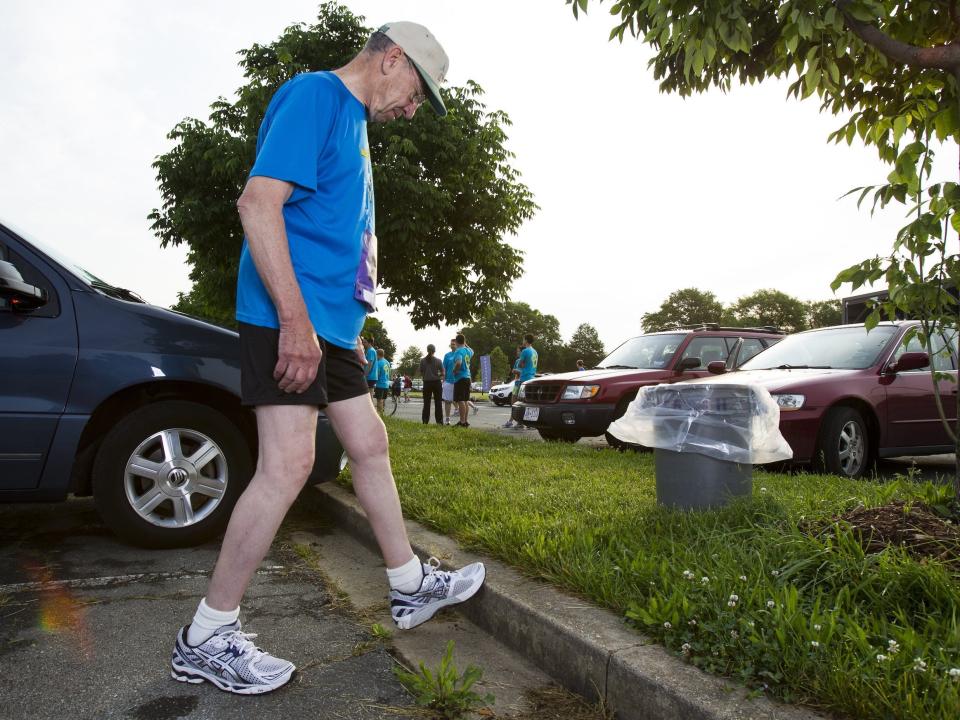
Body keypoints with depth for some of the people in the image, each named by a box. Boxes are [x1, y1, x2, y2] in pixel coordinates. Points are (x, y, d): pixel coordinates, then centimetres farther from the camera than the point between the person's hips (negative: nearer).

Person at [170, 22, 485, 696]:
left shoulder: (354, 122, 21)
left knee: (371, 446, 13)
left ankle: (410, 585, 27)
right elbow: (259, 202, -21)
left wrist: (351, 325, 23)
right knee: (289, 464, -12)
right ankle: (206, 639, 3)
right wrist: (296, 320, -25)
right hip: (289, 319, -10)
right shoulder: (313, 94, -8)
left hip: (332, 324, 10)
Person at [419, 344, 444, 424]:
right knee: (438, 402, 4)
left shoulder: (422, 360, -1)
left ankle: (425, 421, 7)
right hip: (437, 382, -1)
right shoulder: (438, 360, -4)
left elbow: (421, 373, 4)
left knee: (426, 402, 7)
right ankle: (439, 421, 2)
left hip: (427, 383, 1)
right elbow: (442, 373, -1)